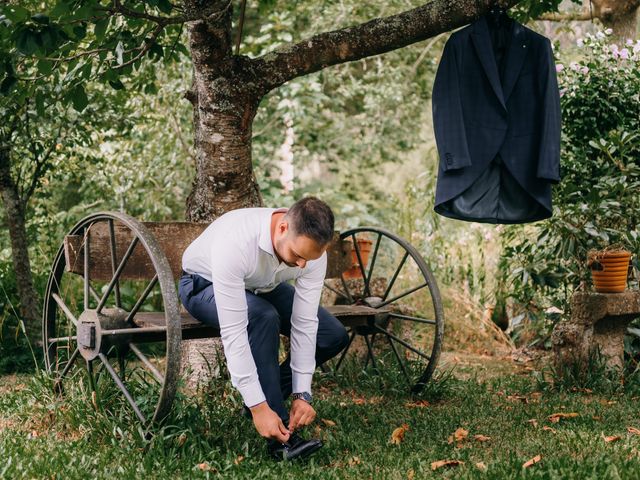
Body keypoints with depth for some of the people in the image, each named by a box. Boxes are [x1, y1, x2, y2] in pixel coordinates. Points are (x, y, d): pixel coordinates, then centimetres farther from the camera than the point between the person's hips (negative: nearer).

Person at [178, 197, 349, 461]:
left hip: (262, 288, 5)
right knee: (263, 317, -37)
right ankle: (279, 438, -29)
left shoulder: (312, 247, -26)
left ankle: (271, 394, 6)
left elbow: (305, 323, -22)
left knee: (333, 336, -11)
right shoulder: (236, 243, -42)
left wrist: (302, 394, -26)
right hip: (204, 285, -5)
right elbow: (233, 331, -43)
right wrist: (258, 407, -43)